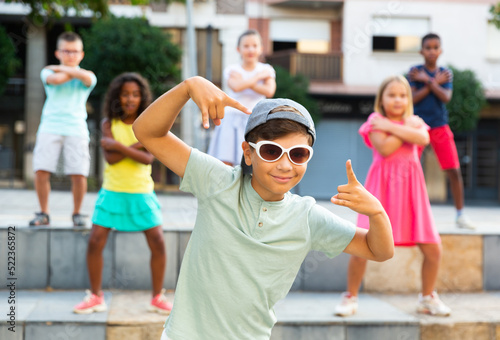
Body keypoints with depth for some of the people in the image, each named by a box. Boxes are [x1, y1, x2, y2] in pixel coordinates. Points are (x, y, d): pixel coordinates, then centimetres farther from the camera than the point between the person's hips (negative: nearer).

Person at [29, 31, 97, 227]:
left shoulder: (88, 77, 11)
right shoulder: (48, 72, 10)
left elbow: (87, 77, -15)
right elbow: (56, 79, -14)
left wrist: (61, 68, -4)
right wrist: (73, 72, 1)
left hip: (76, 129, 0)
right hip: (50, 128, 0)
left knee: (79, 174, -7)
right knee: (41, 170, -8)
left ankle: (77, 213, 12)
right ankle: (43, 213, 8)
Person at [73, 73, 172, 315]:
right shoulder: (109, 124, 0)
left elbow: (147, 158, -13)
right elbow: (111, 158, -13)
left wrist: (119, 146, -20)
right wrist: (138, 144, -18)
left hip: (141, 193, 0)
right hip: (112, 192, 0)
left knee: (158, 243, -4)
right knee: (95, 242, -5)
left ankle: (158, 297, 12)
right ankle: (95, 297, 12)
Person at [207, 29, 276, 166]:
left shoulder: (266, 70, 7)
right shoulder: (231, 70, 3)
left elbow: (269, 91, -13)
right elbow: (236, 87, -19)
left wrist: (245, 81, -12)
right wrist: (258, 76, -8)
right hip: (232, 119, -1)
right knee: (224, 165, -8)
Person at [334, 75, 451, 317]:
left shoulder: (415, 122, 14)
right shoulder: (375, 122, 3)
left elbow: (423, 139, -10)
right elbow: (385, 148, -15)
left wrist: (391, 127, -11)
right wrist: (407, 127, -6)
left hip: (410, 187, 4)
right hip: (381, 188, -3)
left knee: (433, 249, 1)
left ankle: (428, 298, 24)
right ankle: (350, 298, 9)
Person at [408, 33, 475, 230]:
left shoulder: (446, 73, 4)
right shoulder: (415, 72, -2)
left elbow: (446, 97, -11)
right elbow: (413, 99, -12)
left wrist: (427, 80, -16)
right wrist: (435, 82, -11)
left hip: (440, 127, 2)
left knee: (454, 171, -3)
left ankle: (460, 215, 7)